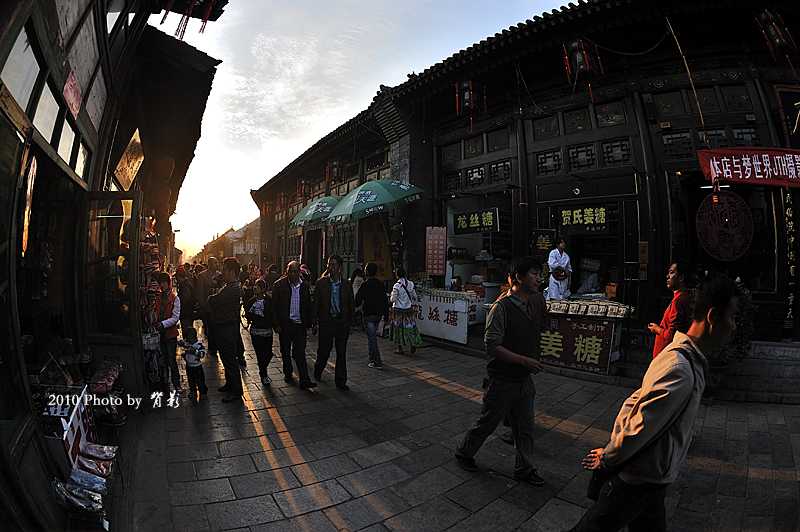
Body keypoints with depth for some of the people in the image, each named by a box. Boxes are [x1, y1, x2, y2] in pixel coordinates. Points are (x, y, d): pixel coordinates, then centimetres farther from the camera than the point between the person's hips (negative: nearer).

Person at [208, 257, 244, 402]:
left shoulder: (233, 289, -24)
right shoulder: (232, 285, 11)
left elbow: (212, 301, -24)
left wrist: (211, 296, -5)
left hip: (226, 329, -11)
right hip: (224, 327, 11)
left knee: (229, 360, -1)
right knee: (227, 358, 22)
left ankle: (236, 392, 11)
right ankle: (230, 384, 38)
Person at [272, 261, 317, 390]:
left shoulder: (305, 286, 6)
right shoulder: (279, 285, -2)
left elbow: (308, 306, 11)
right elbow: (274, 305, -1)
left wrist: (308, 324, 8)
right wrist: (276, 324, -7)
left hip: (300, 324, 1)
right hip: (285, 323, -1)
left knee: (300, 353, -1)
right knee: (285, 351, 12)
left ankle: (304, 381, -2)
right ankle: (287, 374, 31)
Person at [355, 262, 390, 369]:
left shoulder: (365, 285, -14)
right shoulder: (381, 284, 5)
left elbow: (357, 302, -13)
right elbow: (385, 301, 9)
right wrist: (386, 315, 16)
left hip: (369, 314, -6)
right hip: (379, 314, 6)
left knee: (371, 338, -1)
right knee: (372, 335, 23)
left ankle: (377, 362, -1)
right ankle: (372, 356, 33)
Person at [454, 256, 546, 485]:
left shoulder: (531, 307, 6)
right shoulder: (501, 307, -22)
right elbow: (492, 345, -26)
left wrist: (535, 360, 14)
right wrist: (524, 360, -25)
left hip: (525, 380, 7)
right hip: (502, 382, -7)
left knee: (525, 428, 17)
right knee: (487, 423, 11)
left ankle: (524, 468, 37)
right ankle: (463, 452, 35)